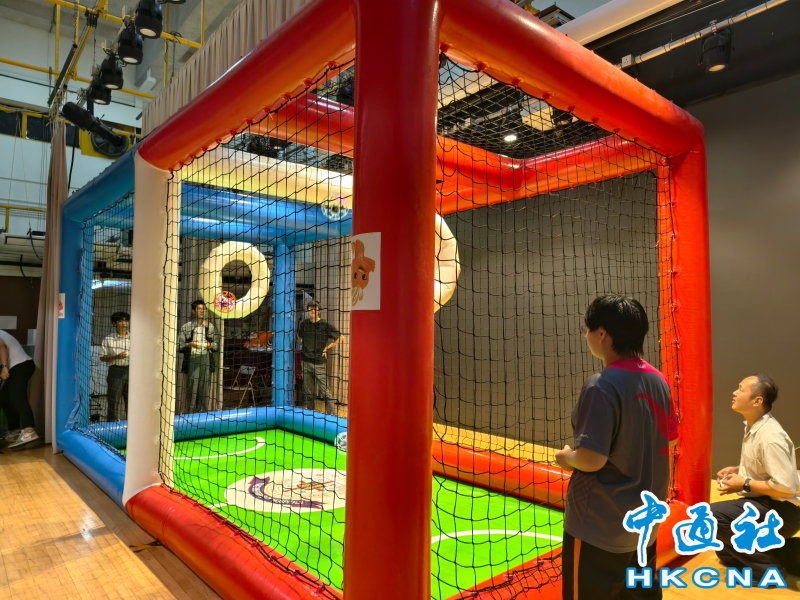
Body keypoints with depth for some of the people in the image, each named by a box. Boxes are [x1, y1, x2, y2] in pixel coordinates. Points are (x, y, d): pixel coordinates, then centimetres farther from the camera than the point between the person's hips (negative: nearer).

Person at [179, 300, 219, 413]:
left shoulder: (210, 326, 9)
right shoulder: (186, 327, 4)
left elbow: (217, 345, 13)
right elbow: (180, 346, 3)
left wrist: (210, 345, -7)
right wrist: (189, 345, -15)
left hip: (205, 361, 2)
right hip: (191, 360, -1)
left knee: (204, 389, 2)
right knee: (191, 388, -2)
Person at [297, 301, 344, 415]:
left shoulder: (325, 325, -7)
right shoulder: (304, 324, 6)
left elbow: (341, 337, -4)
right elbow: (299, 335, 29)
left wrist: (327, 347, -5)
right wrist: (303, 343, 12)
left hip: (319, 364, -4)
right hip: (306, 363, 5)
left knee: (325, 392, -6)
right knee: (308, 392, 13)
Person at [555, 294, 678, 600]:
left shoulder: (602, 385, -23)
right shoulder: (658, 380, 1)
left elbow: (591, 459, -24)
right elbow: (669, 441, 12)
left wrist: (567, 457, -5)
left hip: (600, 526, -8)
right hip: (645, 518, 8)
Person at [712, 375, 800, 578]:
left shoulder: (770, 436, -26)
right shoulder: (753, 426, 4)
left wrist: (745, 484, -20)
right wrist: (737, 470, 4)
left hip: (782, 511, -9)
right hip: (766, 504, 9)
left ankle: (768, 567, -7)